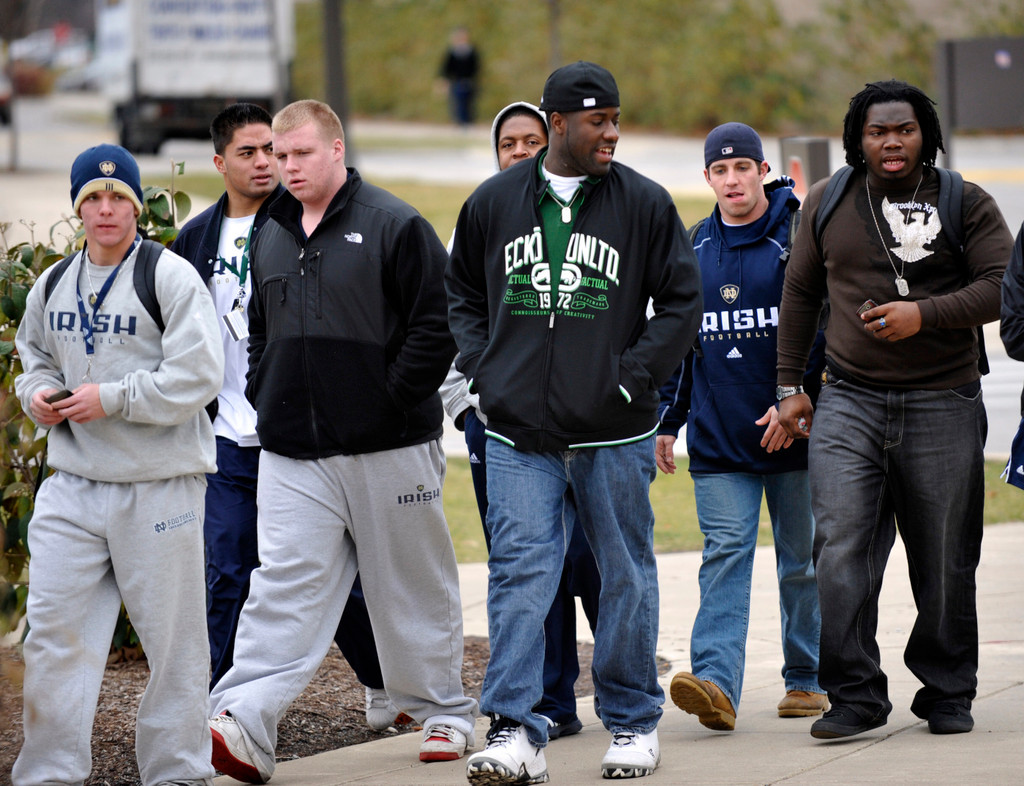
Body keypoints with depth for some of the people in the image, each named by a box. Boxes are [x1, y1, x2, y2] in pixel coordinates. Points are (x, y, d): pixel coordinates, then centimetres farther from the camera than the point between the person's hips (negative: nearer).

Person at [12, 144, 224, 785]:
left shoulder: (171, 277, -8)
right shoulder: (53, 286, 11)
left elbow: (197, 376, -14)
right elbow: (36, 358, 26)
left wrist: (111, 399, -17)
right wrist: (38, 394, 3)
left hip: (159, 485, -5)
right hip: (73, 484, 5)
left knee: (171, 632, 4)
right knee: (55, 628, 1)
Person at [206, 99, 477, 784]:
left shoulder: (396, 227, -7)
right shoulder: (271, 238, 13)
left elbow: (438, 326, -10)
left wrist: (392, 399, -13)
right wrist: (266, 401, 11)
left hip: (389, 447, -4)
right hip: (293, 453, 4)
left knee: (414, 587, 8)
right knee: (286, 585, -7)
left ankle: (444, 711, 23)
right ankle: (243, 722, -18)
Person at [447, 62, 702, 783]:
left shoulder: (644, 203, -1)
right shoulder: (494, 201, 6)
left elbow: (681, 301, 1)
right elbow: (462, 295, 18)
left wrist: (630, 378, -7)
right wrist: (485, 370, 4)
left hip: (613, 435, -1)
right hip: (519, 436, 1)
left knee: (626, 576, 9)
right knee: (520, 574, -8)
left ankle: (634, 722, 23)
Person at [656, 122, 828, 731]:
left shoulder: (800, 236, -2)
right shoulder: (695, 248, 12)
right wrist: (668, 421, 15)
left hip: (791, 432, -3)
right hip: (717, 440, 3)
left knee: (802, 561, 7)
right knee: (725, 556, -9)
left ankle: (807, 679, 19)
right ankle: (716, 682, -21)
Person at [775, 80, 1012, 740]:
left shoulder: (966, 204, 2)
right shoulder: (828, 204, 10)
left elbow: (1001, 286, -6)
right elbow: (801, 294, 19)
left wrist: (924, 314, -18)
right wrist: (790, 383, 15)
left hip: (943, 406, -1)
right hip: (849, 402, 1)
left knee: (945, 562, 4)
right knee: (841, 549, -11)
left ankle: (948, 693, 19)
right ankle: (856, 696, -6)